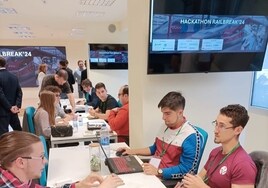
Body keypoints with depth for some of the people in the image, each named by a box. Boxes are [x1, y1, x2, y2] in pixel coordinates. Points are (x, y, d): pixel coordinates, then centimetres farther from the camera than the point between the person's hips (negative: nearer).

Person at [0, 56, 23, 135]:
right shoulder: (14, 77, 7)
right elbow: (19, 92, 2)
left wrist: (10, 107, -15)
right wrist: (17, 106, -4)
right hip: (13, 110, 7)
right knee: (19, 131, 20)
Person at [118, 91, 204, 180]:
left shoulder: (191, 137, -17)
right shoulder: (165, 126, 10)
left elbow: (186, 170, -19)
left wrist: (158, 171, -26)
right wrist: (133, 151, 13)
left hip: (168, 179, -7)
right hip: (151, 172, 8)